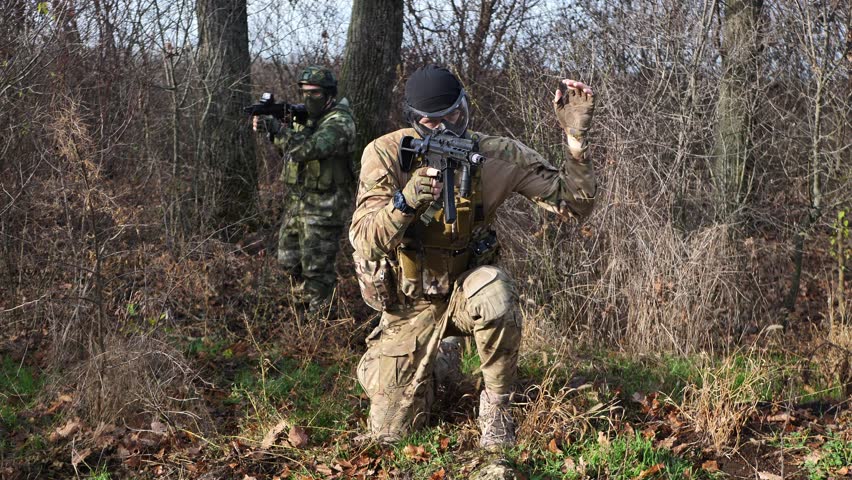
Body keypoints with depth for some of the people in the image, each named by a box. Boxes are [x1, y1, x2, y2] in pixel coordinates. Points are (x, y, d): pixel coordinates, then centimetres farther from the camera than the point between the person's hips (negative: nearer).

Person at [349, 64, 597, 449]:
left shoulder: (498, 155, -16)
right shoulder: (385, 154, -18)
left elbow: (573, 204, -15)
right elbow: (365, 242, -25)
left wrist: (576, 139, -30)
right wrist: (405, 202, -45)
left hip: (464, 288, 0)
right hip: (410, 303, 1)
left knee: (495, 293, -39)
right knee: (388, 432, 2)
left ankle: (496, 405, -14)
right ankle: (434, 361, 35)